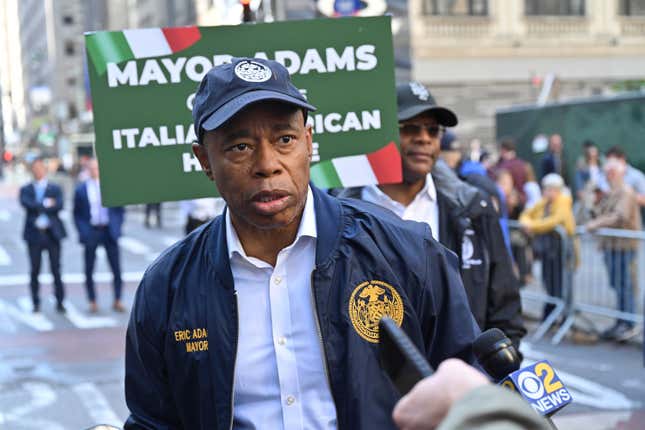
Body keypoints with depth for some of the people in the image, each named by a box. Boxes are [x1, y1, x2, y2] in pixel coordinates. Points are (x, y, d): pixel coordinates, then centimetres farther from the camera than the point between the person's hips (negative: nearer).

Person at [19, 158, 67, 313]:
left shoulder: (55, 188, 8)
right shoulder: (25, 189, 9)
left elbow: (59, 206, -9)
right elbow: (26, 204, -11)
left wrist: (38, 207, -13)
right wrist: (46, 204, -12)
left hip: (52, 233, 0)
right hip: (34, 234, 0)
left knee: (56, 269, 1)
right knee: (35, 271, 4)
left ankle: (60, 302, 7)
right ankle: (36, 303, 12)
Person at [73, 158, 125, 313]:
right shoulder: (81, 189, 3)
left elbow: (120, 209, 11)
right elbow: (77, 214, 6)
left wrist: (117, 226, 2)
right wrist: (82, 231, -5)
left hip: (109, 231, 0)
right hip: (91, 232, 0)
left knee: (116, 269, 0)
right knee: (89, 270, 4)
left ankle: (117, 301, 10)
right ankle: (92, 302, 14)